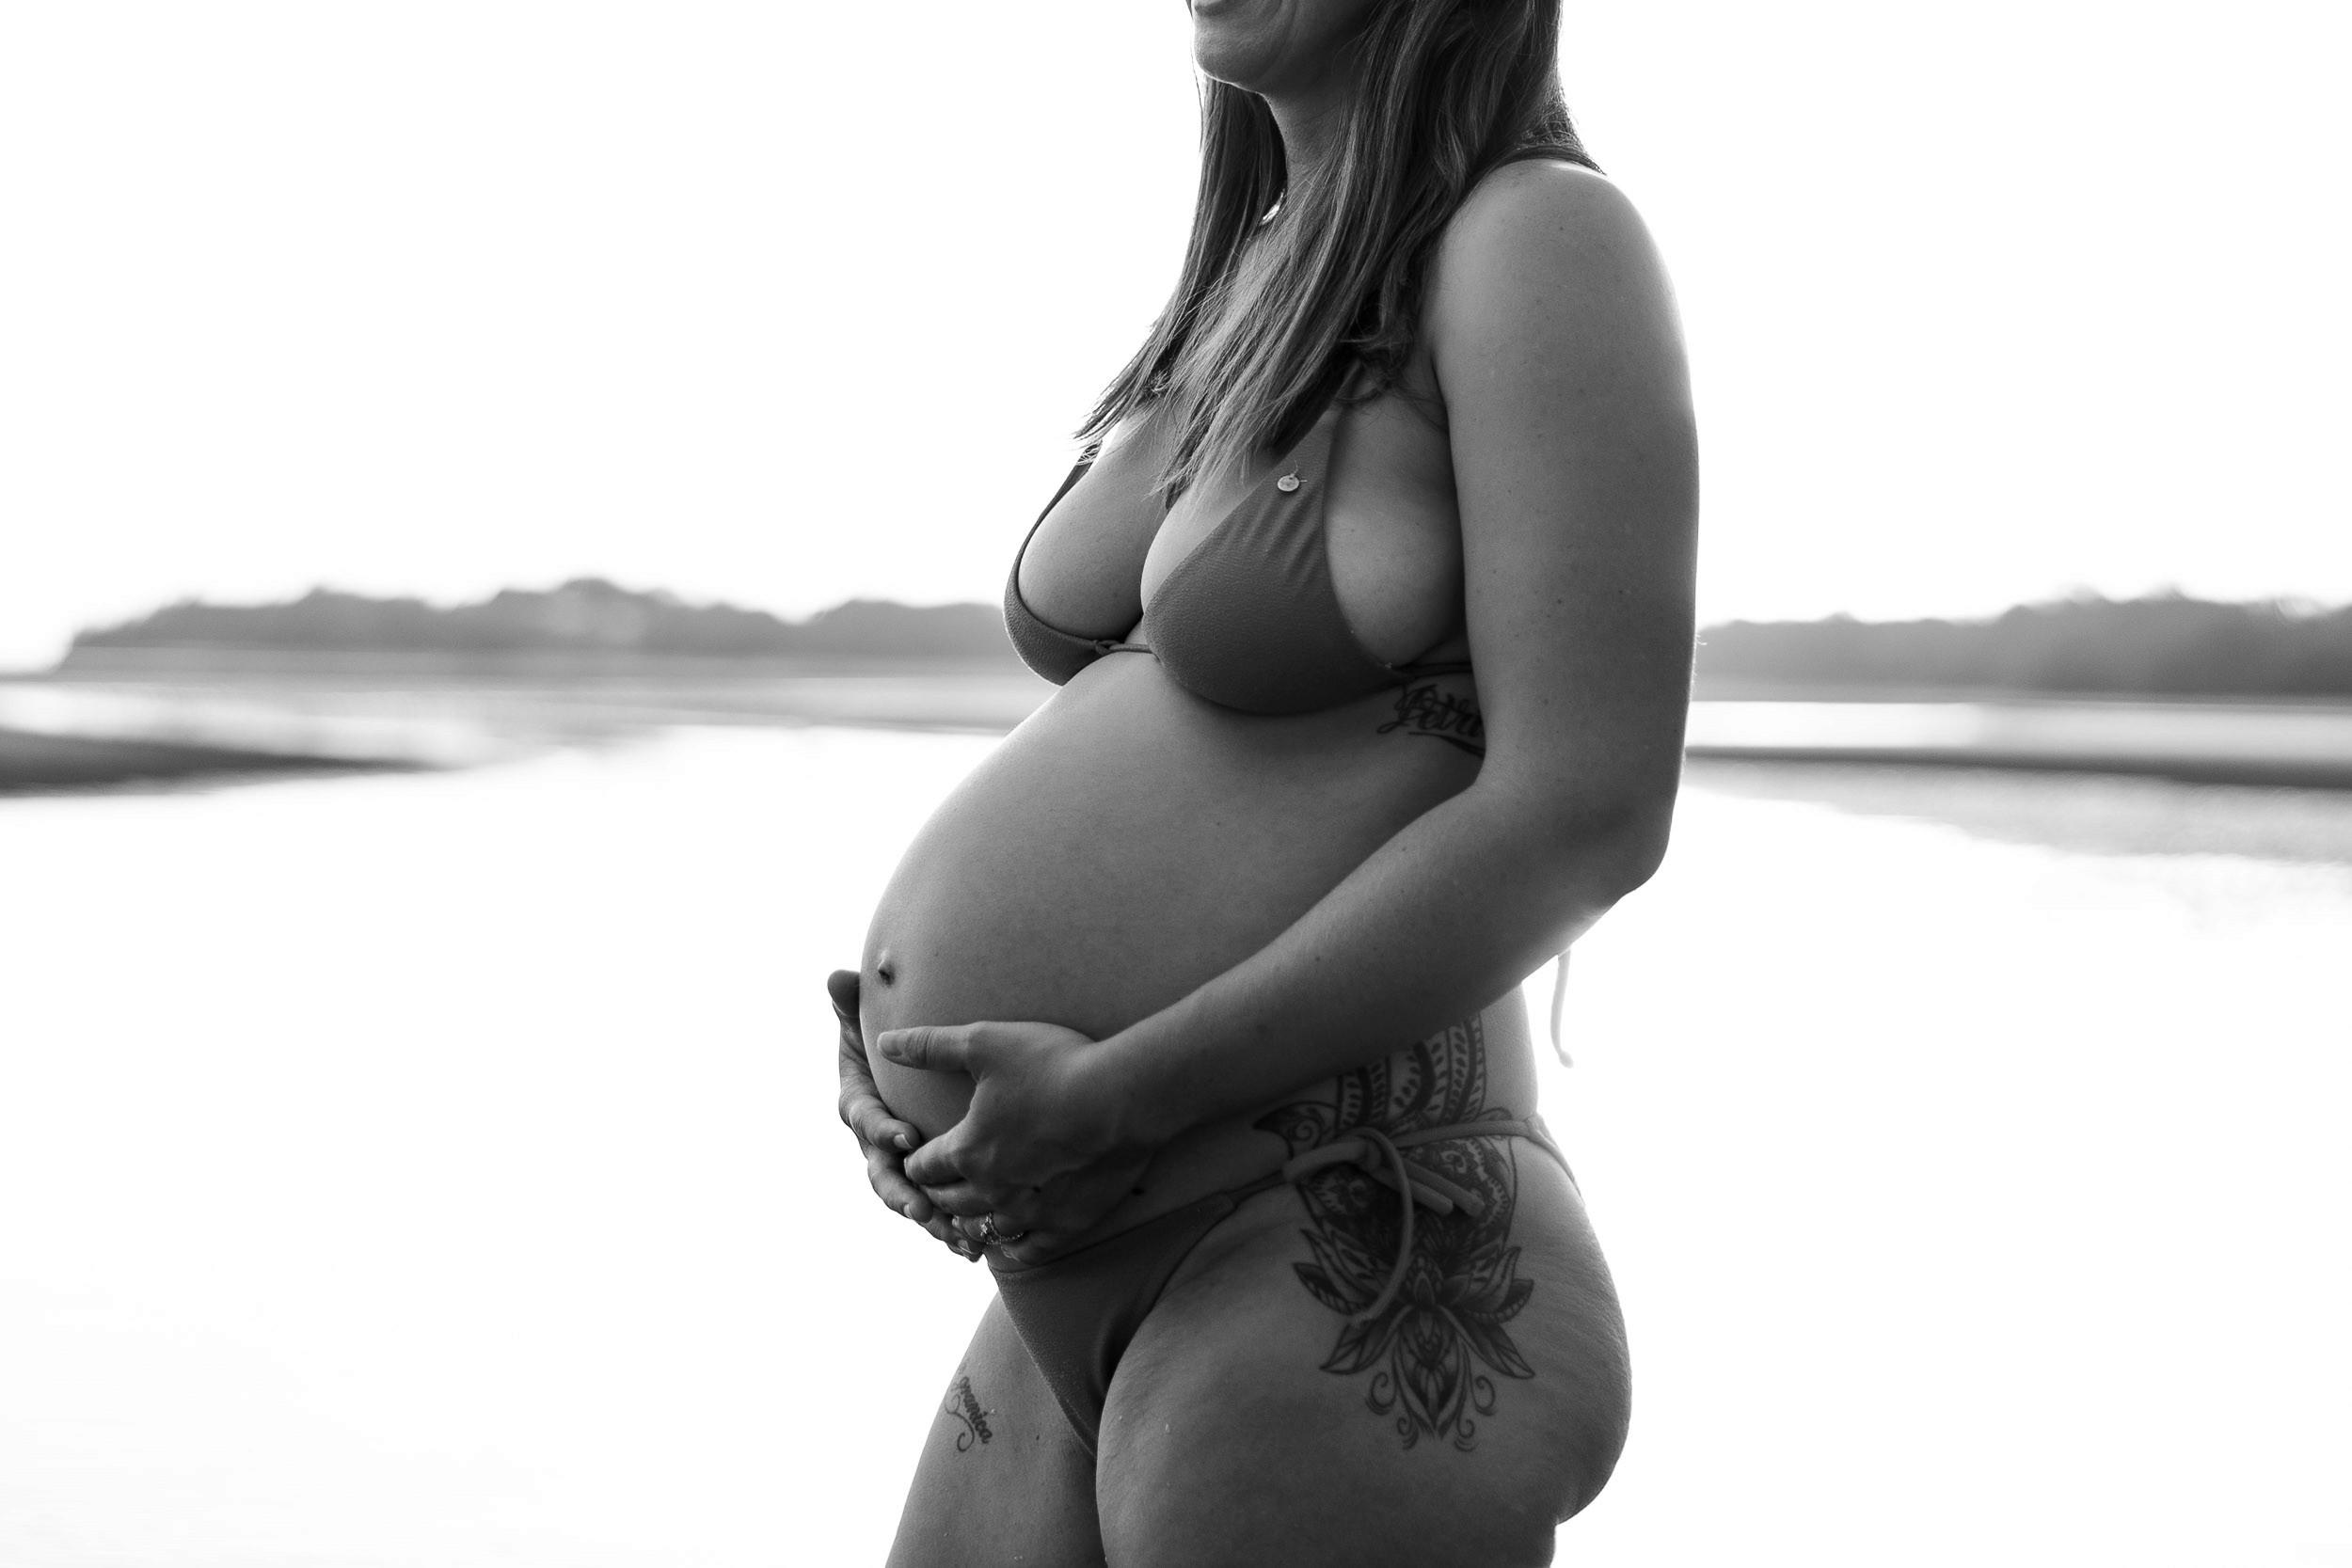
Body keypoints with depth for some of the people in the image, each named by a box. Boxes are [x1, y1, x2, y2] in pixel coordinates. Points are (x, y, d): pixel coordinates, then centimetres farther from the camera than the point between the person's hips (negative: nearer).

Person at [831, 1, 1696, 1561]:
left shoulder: (1539, 237, -10)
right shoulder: (1254, 267, 13)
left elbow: (1584, 814, -18)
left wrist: (1119, 1090, -17)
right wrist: (906, 1042, 4)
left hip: (1339, 1269, -8)